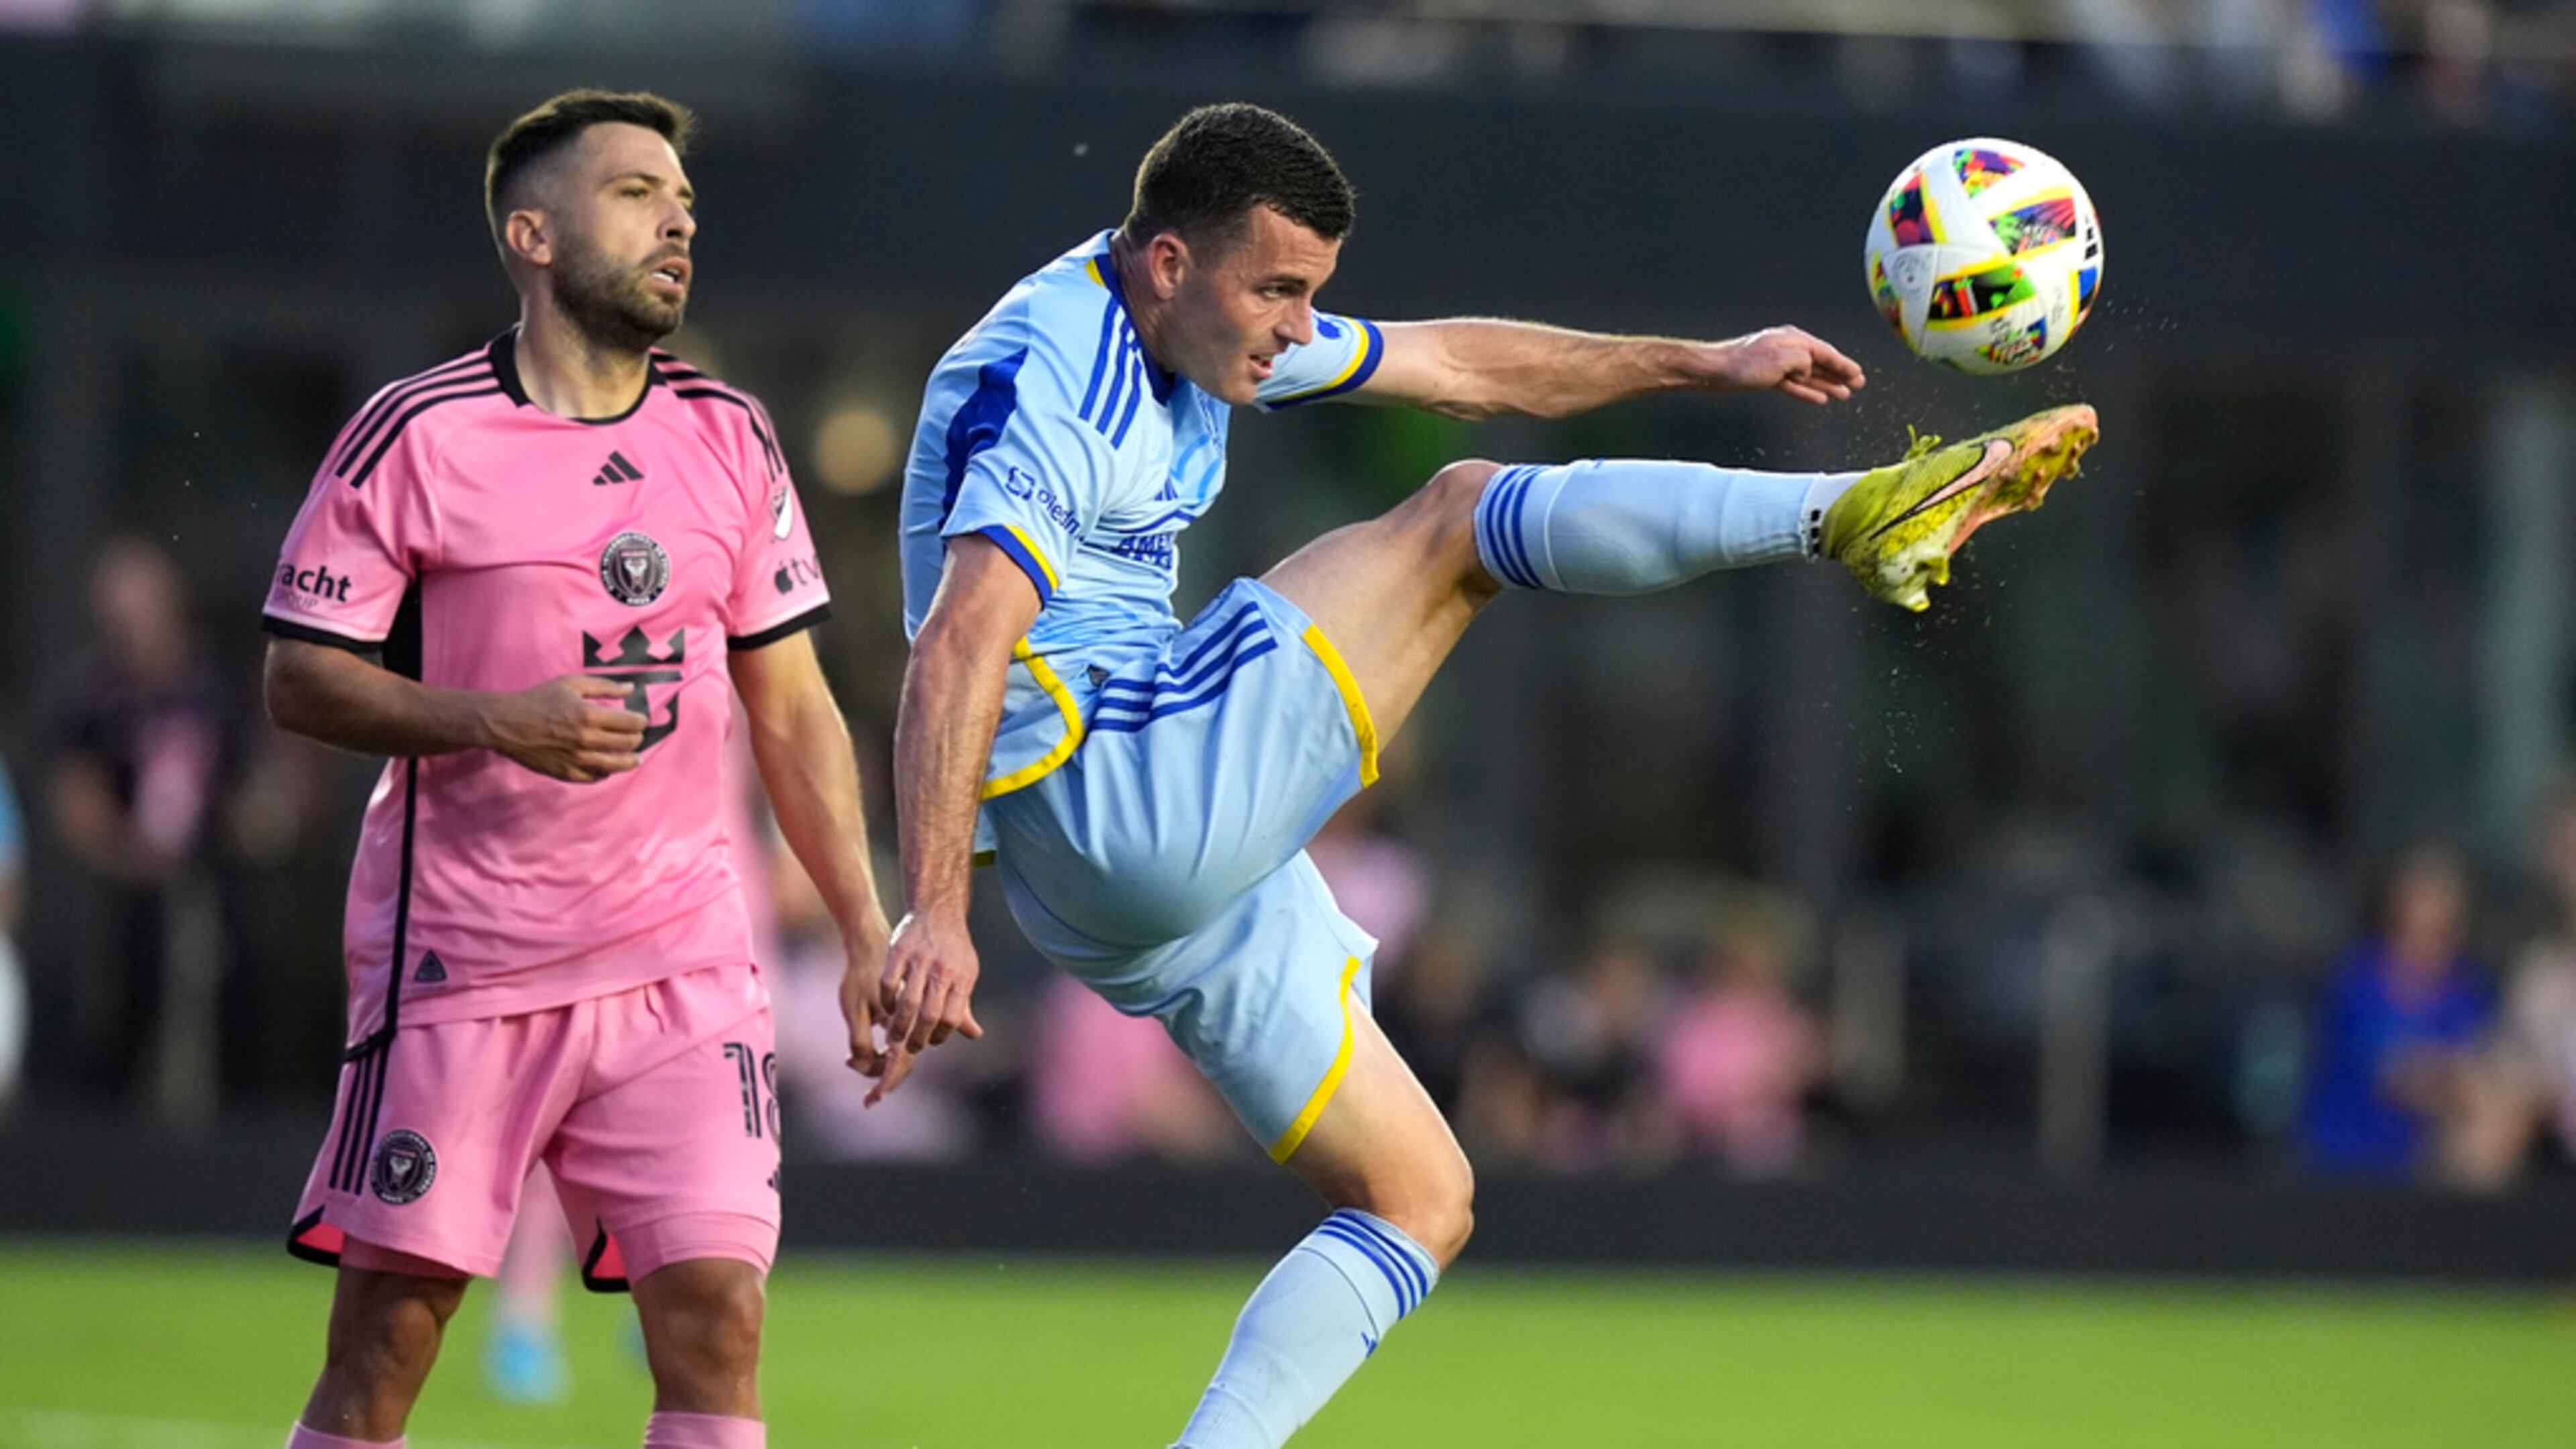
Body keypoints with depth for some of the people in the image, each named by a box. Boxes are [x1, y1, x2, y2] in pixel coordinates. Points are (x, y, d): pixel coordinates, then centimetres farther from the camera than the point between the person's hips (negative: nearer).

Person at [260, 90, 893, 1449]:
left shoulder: (729, 441, 9)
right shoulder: (416, 439, -5)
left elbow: (791, 710, 14)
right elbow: (301, 678, -5)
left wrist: (868, 933, 7)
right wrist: (497, 721, -20)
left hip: (679, 965, 3)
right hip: (457, 965, -3)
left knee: (716, 1310, -9)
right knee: (389, 1323, -2)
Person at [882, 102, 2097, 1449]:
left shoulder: (1194, 326, 14)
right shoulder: (1054, 387, -17)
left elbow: (1449, 365, 27)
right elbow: (957, 650, -30)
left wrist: (1702, 364, 29)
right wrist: (934, 911, -41)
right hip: (1102, 805, -11)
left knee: (1420, 1199, 9)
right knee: (1461, 517, -10)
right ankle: (1853, 515, -9)